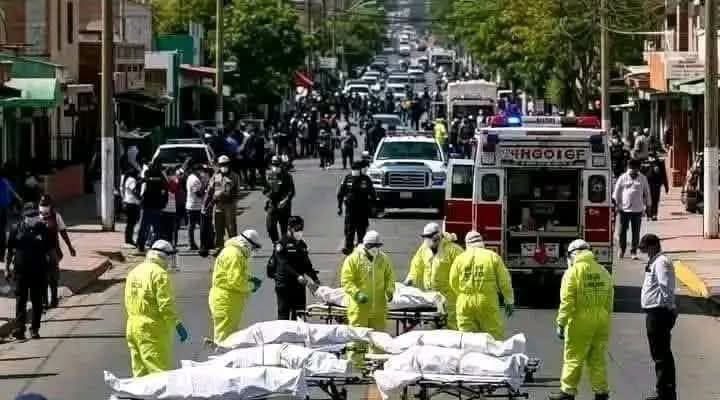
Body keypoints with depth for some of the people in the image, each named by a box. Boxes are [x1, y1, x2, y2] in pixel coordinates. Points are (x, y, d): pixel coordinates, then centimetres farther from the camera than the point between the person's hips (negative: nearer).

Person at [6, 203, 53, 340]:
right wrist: (7, 268, 5)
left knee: (37, 301, 7)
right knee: (21, 300, -4)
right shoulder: (16, 229, 1)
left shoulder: (43, 229, 2)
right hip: (21, 270, -1)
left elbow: (49, 249, 9)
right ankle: (19, 329, -6)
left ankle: (35, 329, 16)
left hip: (39, 271, 1)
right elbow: (10, 250, 7)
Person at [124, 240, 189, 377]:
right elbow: (166, 305, -18)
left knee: (140, 371, 13)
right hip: (153, 330, -8)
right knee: (159, 371, -7)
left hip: (133, 328, 8)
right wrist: (178, 324, -15)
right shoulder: (159, 274, -13)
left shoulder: (133, 273, 13)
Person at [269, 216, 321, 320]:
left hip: (299, 286, 7)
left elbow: (307, 264, 18)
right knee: (284, 314, -3)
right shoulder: (282, 244, -9)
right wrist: (298, 277, -32)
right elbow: (284, 265, -20)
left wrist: (315, 279, 3)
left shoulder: (302, 244, 15)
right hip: (284, 284, -7)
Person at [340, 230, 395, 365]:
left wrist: (389, 290, -2)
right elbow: (346, 281, -10)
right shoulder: (353, 259, -7)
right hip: (359, 307, -5)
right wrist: (357, 293, -23)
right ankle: (355, 363, 1)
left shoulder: (383, 259, 8)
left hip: (379, 306, 5)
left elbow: (389, 277, 17)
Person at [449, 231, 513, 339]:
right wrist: (509, 301, 10)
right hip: (487, 304, -2)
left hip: (465, 304, 2)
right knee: (496, 338, 4)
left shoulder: (460, 258, 3)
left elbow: (453, 283, 4)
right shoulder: (493, 257, 0)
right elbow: (504, 281, 0)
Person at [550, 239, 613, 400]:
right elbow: (609, 301, 11)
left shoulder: (573, 272, -8)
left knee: (573, 357, 2)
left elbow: (567, 301, -13)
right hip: (601, 321, 5)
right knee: (598, 358, 11)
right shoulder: (603, 272, 9)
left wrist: (561, 324, -10)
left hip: (581, 321, -5)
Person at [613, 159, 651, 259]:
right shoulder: (623, 178, 1)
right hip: (624, 208, 0)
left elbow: (647, 192, 10)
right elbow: (616, 192, 5)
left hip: (637, 209, 0)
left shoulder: (643, 179, 4)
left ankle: (634, 251, 9)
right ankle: (622, 249, 23)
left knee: (636, 232, 2)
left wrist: (647, 205, 10)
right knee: (623, 230, 6)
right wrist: (616, 204, 2)